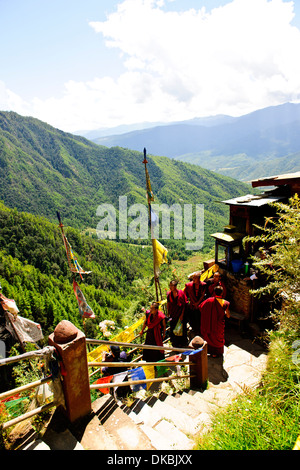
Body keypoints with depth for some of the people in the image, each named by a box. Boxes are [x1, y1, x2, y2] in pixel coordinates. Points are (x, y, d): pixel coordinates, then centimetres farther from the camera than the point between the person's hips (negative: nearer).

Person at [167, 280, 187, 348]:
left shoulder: (181, 293, -15)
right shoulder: (169, 294, -4)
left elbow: (184, 305, -10)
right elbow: (168, 304, 6)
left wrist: (182, 315, -12)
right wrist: (168, 313, 5)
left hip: (180, 315, -3)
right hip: (173, 315, 3)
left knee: (181, 329, 7)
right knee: (173, 330, 10)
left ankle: (182, 344, 29)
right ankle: (175, 344, 29)